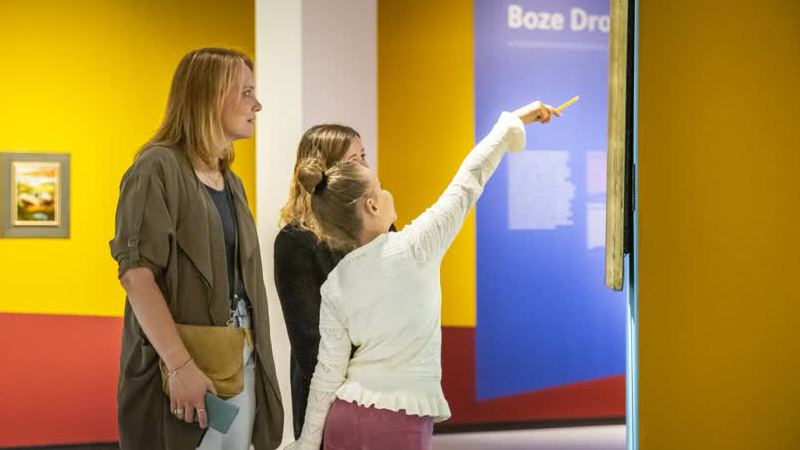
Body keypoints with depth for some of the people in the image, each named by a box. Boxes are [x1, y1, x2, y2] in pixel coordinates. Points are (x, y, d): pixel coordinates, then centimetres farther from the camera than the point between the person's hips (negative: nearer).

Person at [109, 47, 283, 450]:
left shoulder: (231, 182, 16)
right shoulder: (159, 168, -9)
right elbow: (136, 272, -18)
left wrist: (253, 355, 10)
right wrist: (180, 364, -25)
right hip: (185, 364, -7)